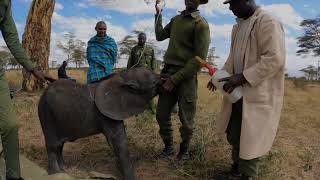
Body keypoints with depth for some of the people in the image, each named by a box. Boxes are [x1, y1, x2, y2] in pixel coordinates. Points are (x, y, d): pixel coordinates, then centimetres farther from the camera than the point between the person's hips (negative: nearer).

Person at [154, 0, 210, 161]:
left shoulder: (201, 24, -6)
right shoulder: (175, 19, 15)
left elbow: (199, 58, -13)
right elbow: (160, 36, 28)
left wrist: (175, 79, -17)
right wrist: (158, 14, 23)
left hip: (186, 77, -5)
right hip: (167, 73, 6)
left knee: (186, 120, 4)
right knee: (162, 115, 9)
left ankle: (184, 150, 26)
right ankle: (168, 147, 29)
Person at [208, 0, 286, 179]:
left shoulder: (268, 22, -13)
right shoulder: (239, 26, 14)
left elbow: (275, 59, -21)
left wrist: (242, 77, -23)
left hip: (259, 93, -8)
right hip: (238, 91, 8)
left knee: (251, 138, 3)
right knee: (234, 134, 16)